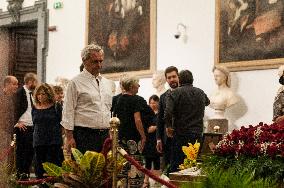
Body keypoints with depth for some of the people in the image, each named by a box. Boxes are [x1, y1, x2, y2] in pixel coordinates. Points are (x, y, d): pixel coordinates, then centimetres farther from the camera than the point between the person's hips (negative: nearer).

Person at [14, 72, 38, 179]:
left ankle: (26, 172, 14)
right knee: (21, 150, -2)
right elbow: (16, 107, -13)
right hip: (22, 127, -7)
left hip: (31, 126, 7)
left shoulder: (31, 93, 15)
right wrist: (18, 122, -18)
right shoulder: (20, 92, -7)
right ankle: (20, 173, 3)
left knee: (30, 150, 7)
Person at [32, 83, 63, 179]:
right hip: (38, 142, 4)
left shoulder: (56, 107, 0)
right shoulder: (34, 108, 11)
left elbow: (60, 123, 1)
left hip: (54, 143, -4)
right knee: (39, 168, 2)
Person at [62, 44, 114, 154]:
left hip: (105, 135, 6)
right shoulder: (75, 83, -2)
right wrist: (69, 137, -12)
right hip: (84, 136, -6)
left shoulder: (107, 83, 17)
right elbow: (68, 111, -5)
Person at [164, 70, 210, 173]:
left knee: (176, 164, -1)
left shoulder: (175, 93, -5)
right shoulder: (200, 93, 10)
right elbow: (207, 102, 34)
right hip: (197, 134, 4)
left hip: (180, 134, -4)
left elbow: (168, 112, -18)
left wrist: (168, 126, -4)